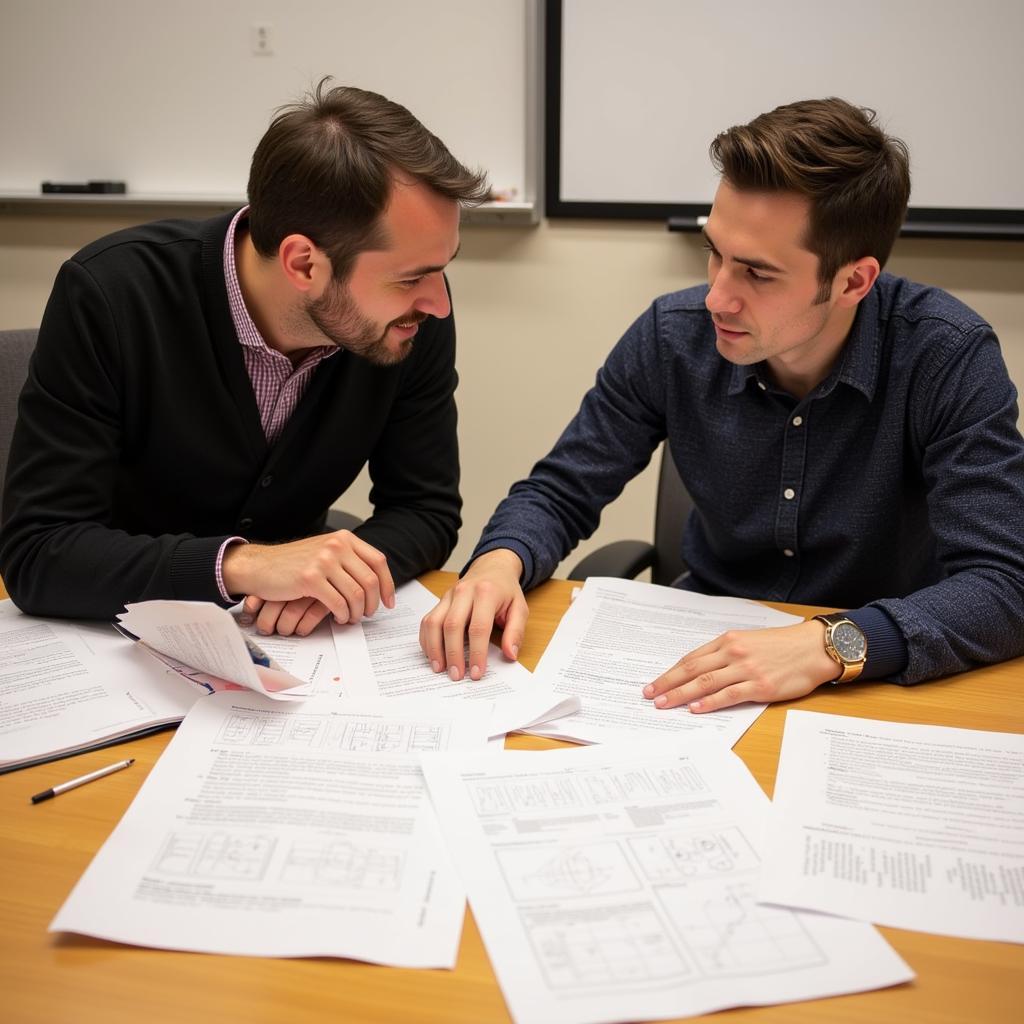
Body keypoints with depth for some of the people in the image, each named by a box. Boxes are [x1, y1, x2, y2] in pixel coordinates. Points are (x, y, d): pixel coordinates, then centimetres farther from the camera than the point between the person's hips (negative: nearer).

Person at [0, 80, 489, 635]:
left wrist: (343, 576, -25)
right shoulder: (108, 295, -23)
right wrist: (240, 564, -36)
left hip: (290, 646, 1)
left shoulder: (416, 318, -14)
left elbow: (427, 509, -5)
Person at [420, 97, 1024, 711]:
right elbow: (559, 493, -1)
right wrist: (500, 562, -22)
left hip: (883, 683, 0)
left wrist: (834, 646, -37)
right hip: (703, 673, 1)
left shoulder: (949, 360, -18)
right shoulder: (673, 337, -10)